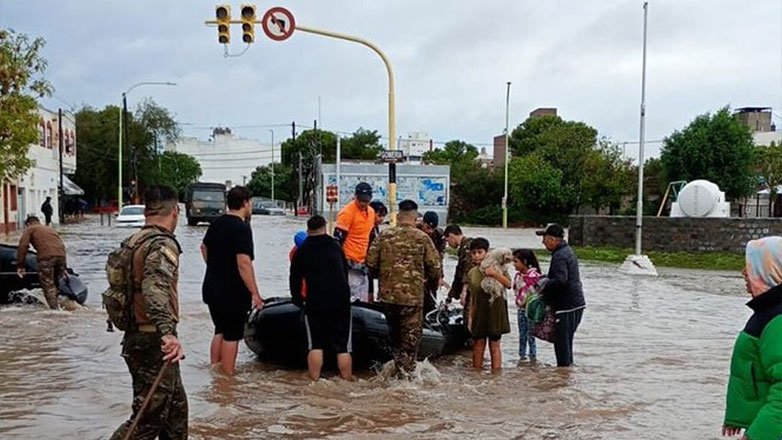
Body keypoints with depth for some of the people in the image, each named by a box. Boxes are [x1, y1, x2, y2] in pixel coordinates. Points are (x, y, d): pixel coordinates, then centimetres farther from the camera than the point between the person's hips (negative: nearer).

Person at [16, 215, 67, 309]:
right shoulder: (51, 229, 35)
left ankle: (55, 308, -11)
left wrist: (20, 266, 5)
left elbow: (22, 246, 4)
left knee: (48, 286, -2)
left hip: (46, 257, -5)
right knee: (57, 284, 18)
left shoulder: (30, 229, 18)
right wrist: (64, 267, 34)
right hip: (61, 255, 5)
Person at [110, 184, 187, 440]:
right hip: (154, 342, -10)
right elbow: (155, 287, -35)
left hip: (136, 337, 10)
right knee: (148, 419, -3)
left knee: (176, 407, 20)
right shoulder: (162, 244, -18)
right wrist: (168, 333, -48)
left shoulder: (134, 241, 11)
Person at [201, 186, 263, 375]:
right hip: (233, 292, -8)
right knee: (232, 335, 2)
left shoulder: (217, 223, 9)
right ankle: (228, 374, 7)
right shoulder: (242, 228, -19)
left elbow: (204, 248, 24)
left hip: (212, 289, 8)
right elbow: (243, 262, -26)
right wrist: (255, 293, -24)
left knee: (220, 331, 20)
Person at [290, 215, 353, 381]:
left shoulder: (301, 252, 4)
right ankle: (347, 379, 8)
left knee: (315, 344, 7)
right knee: (343, 346, 5)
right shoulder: (336, 246, 10)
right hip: (341, 302, 1)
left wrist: (297, 300, 22)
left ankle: (314, 379, 6)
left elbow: (295, 280, 7)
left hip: (314, 303, -1)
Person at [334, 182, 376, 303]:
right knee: (352, 300, -10)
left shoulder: (371, 212, 11)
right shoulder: (348, 212, -13)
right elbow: (338, 238, -14)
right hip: (350, 263, -8)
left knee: (363, 301, 12)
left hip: (363, 263, 8)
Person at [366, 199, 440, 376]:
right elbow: (434, 265, -4)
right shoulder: (422, 238, -5)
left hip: (387, 294, 3)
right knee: (411, 335, 9)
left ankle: (399, 366, 26)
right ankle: (407, 370, 9)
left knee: (395, 333, 19)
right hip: (413, 295, -3)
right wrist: (432, 282, 16)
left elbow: (371, 262, 0)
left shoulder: (384, 236, 1)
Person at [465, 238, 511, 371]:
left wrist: (495, 274, -25)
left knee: (494, 345, 2)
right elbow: (472, 297, 11)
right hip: (479, 313, 3)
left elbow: (508, 284, -14)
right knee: (478, 345, 7)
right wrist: (470, 316, 8)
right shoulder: (472, 273, 6)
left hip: (495, 311, -3)